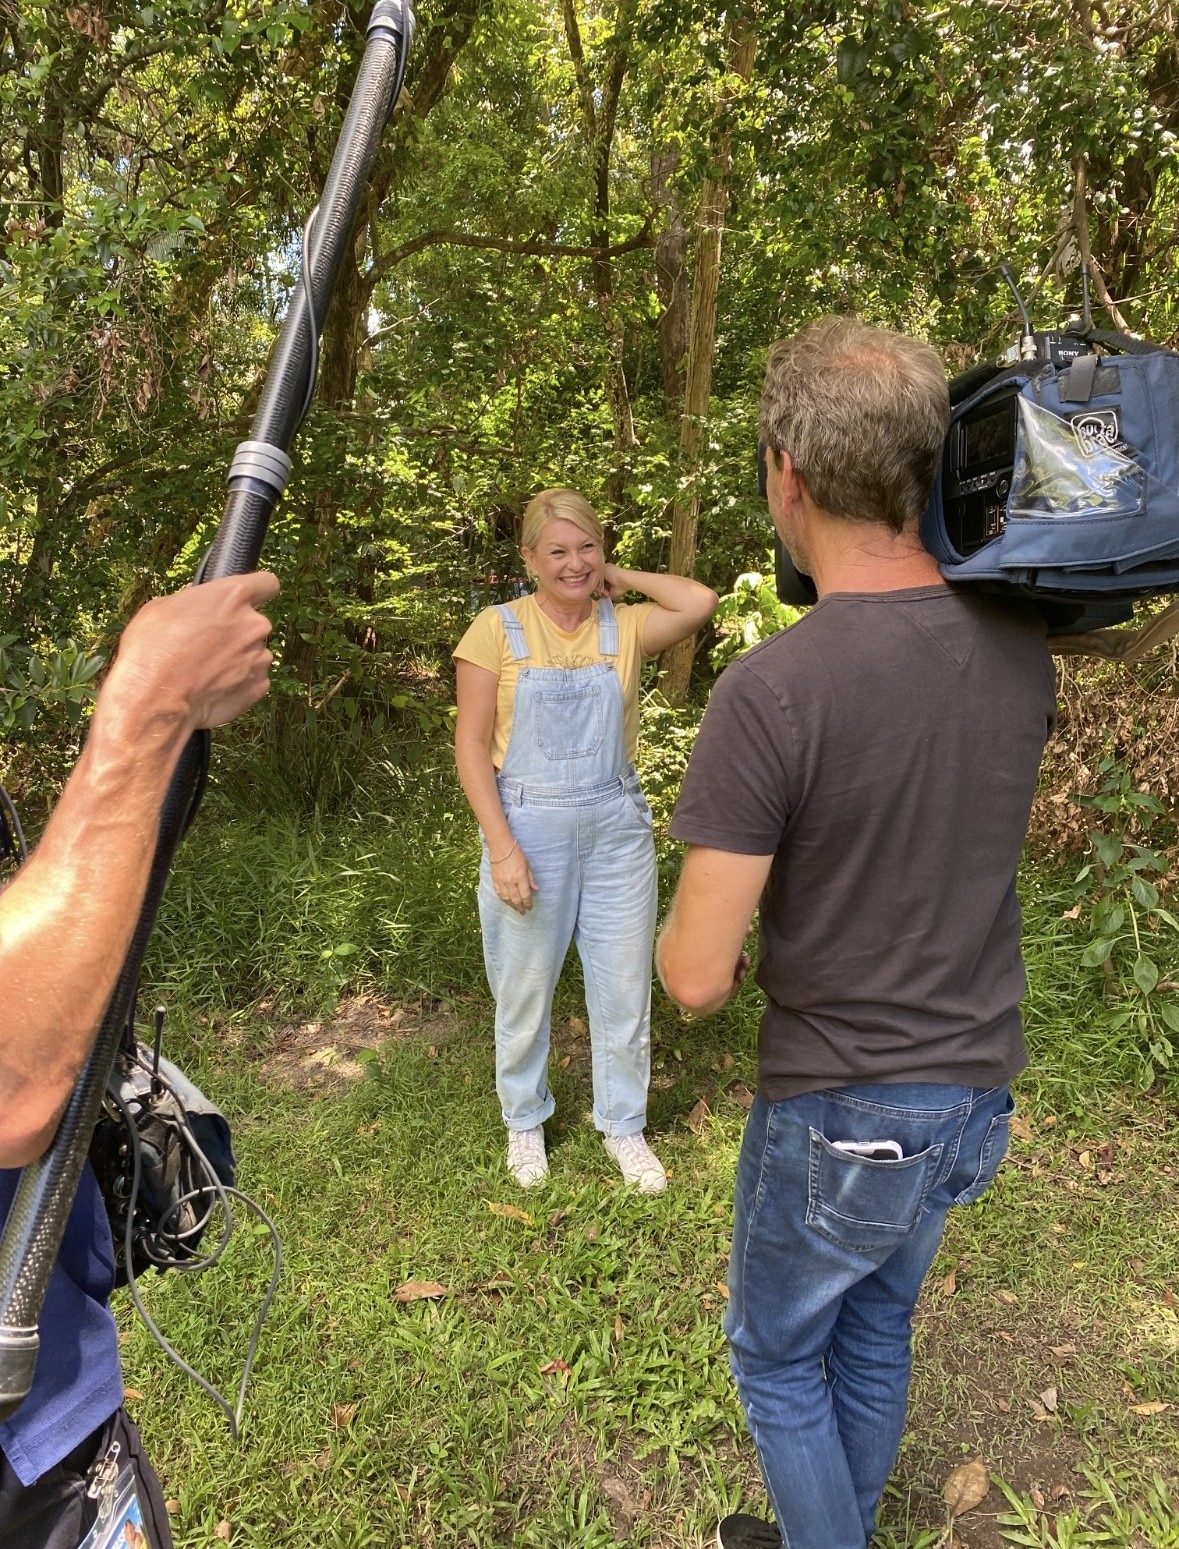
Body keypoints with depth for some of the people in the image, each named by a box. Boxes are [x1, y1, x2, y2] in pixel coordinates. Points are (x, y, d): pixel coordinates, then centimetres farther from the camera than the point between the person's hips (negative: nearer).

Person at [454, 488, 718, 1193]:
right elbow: (472, 744, -7)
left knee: (626, 988, 11)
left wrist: (621, 576, -2)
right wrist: (502, 847, -14)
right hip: (529, 829, -2)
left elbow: (701, 602, -15)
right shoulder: (498, 629, -5)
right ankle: (525, 1121, 37)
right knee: (525, 989, 12)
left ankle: (625, 1126, 34)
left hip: (618, 828, 2)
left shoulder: (624, 626, 2)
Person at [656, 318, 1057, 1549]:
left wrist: (680, 937, -1)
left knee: (776, 1355, 22)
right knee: (875, 1336, 29)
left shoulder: (770, 691, -27)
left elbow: (697, 980, -22)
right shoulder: (1019, 646, -6)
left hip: (840, 1112, -6)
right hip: (976, 1089, 7)